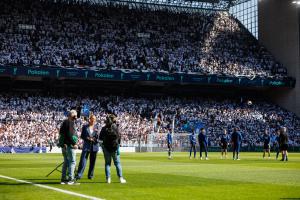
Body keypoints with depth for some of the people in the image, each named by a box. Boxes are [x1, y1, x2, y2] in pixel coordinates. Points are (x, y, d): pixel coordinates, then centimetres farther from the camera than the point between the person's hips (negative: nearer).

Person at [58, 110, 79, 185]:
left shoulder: (64, 122, 16)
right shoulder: (71, 122, -13)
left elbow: (61, 133, 17)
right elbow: (71, 134, -21)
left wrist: (63, 143, 15)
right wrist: (74, 143, -16)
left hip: (63, 145, 9)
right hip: (69, 145, -9)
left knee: (66, 162, 16)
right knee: (72, 162, -5)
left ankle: (63, 179, 18)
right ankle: (70, 179, -8)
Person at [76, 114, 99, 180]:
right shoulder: (85, 127, 5)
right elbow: (82, 136, 4)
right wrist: (88, 138, -12)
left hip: (94, 146, 2)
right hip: (86, 146, -2)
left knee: (92, 162, 7)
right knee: (83, 161, -10)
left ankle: (90, 175, 17)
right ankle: (79, 175, -9)